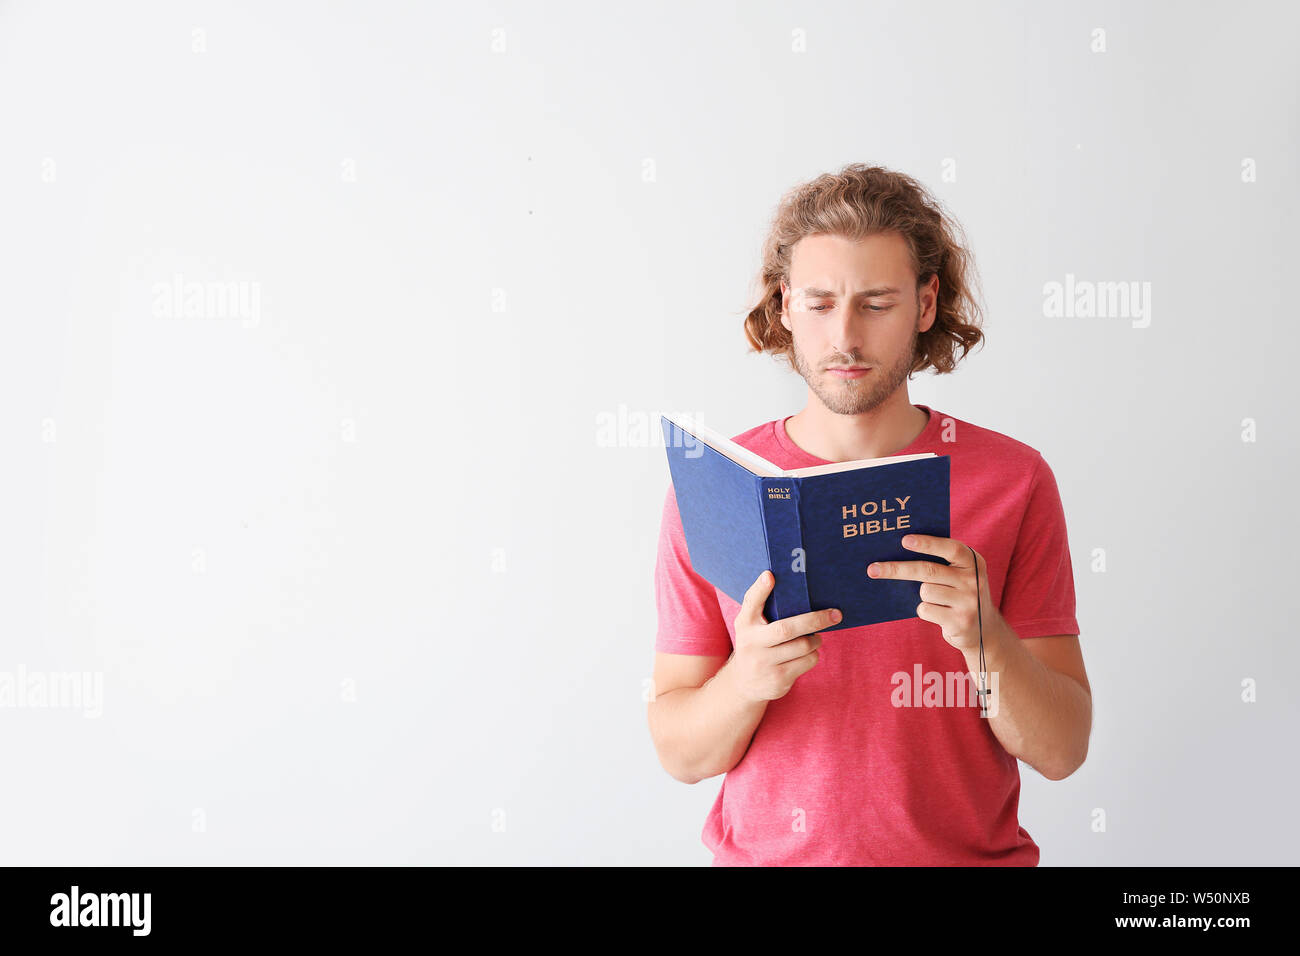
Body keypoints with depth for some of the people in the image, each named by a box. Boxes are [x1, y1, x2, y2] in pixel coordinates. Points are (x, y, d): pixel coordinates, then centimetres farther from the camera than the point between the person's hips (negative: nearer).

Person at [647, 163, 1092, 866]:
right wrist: (747, 681, -19)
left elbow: (1062, 749, -4)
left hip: (970, 854, 0)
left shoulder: (1012, 480, -2)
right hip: (765, 856, 0)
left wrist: (983, 637, -21)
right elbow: (679, 753, -1)